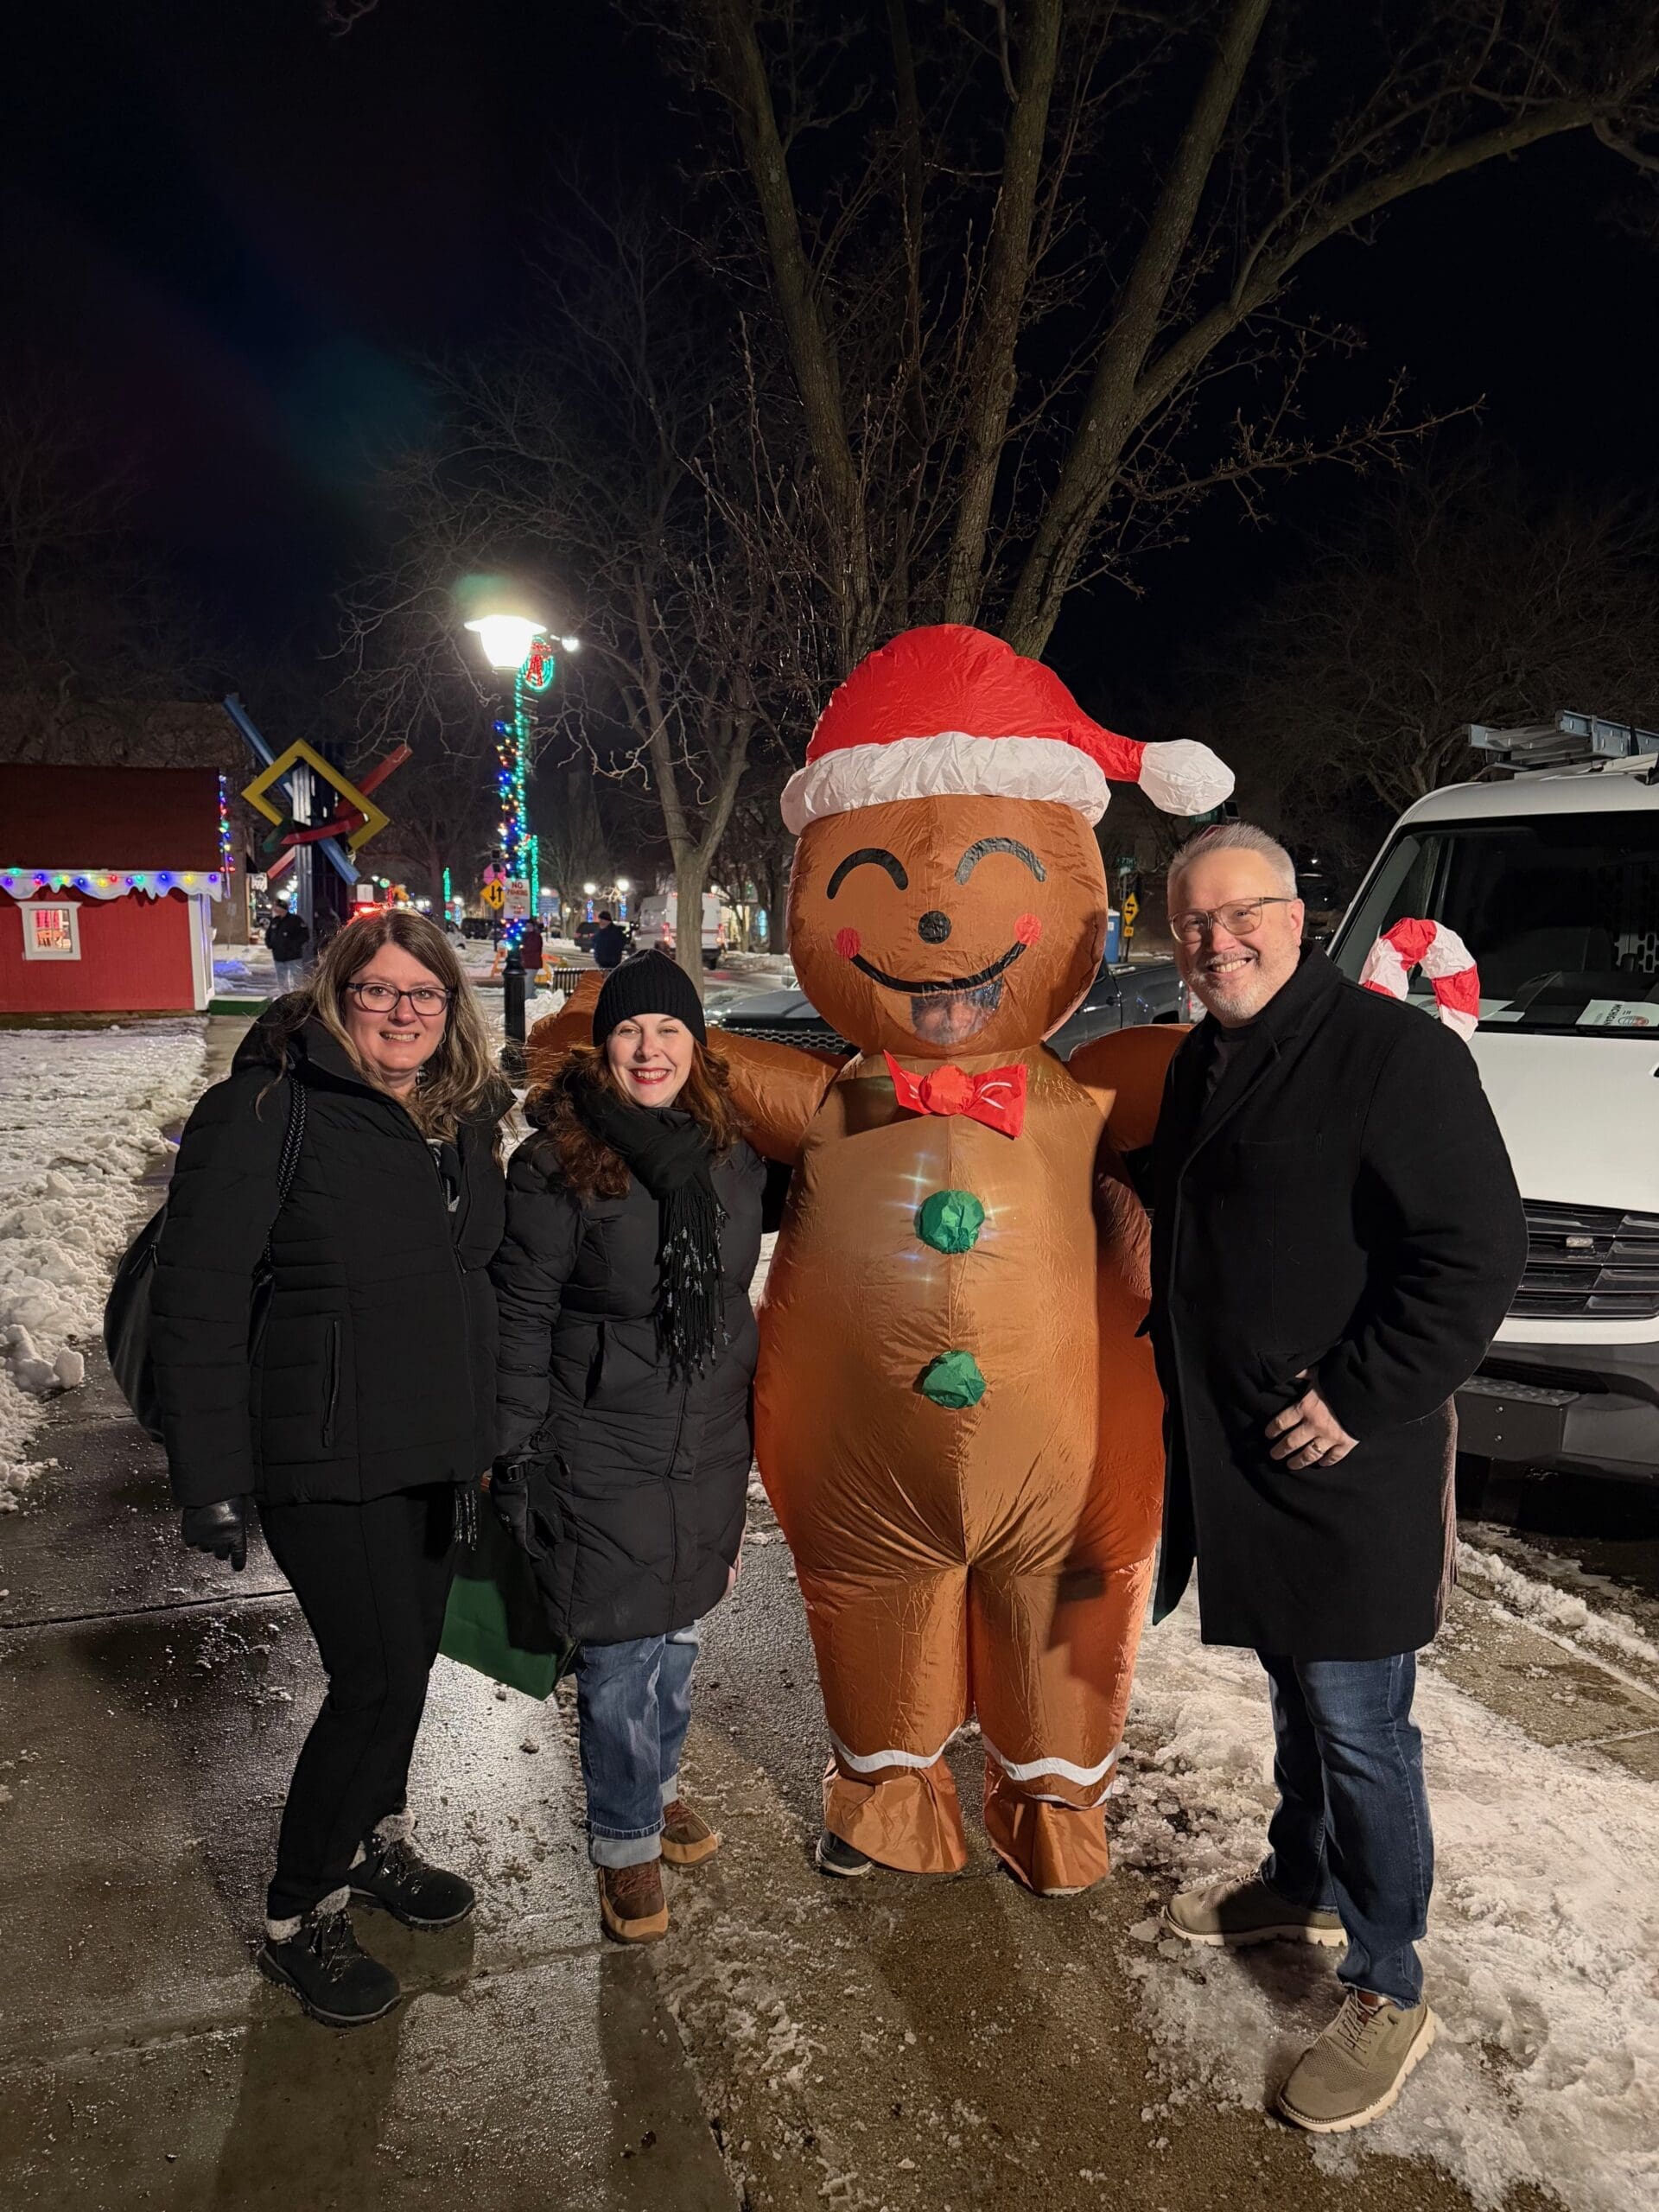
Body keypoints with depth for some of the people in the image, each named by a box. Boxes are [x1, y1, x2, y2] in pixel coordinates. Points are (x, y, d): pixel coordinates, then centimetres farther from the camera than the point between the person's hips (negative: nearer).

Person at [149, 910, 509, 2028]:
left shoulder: (465, 1120, 6)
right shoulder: (266, 1112, -14)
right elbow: (198, 1303, -15)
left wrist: (494, 1434, 16)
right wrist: (212, 1480, -16)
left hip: (439, 1454, 7)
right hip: (327, 1461, -6)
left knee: (405, 1661, 17)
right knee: (380, 1678, -4)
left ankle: (375, 1843, 42)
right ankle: (299, 1916, 18)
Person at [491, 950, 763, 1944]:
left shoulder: (735, 1154, 2)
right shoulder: (558, 1163, -13)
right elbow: (521, 1318, -9)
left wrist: (748, 1438, 16)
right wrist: (515, 1460, -9)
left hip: (710, 1447, 5)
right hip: (601, 1452, -4)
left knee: (679, 1634, 20)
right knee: (620, 1658, 4)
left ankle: (659, 1783, 45)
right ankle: (628, 1842, 28)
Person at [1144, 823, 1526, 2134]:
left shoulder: (1393, 1049, -16)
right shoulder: (1200, 1065, 10)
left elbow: (1479, 1251, -20)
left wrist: (1358, 1399, -20)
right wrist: (1183, 1378, 15)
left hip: (1349, 1461, -8)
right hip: (1236, 1456, 8)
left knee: (1359, 1729, 3)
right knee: (1297, 1692, 23)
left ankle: (1389, 1993, 21)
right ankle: (1301, 1886, 43)